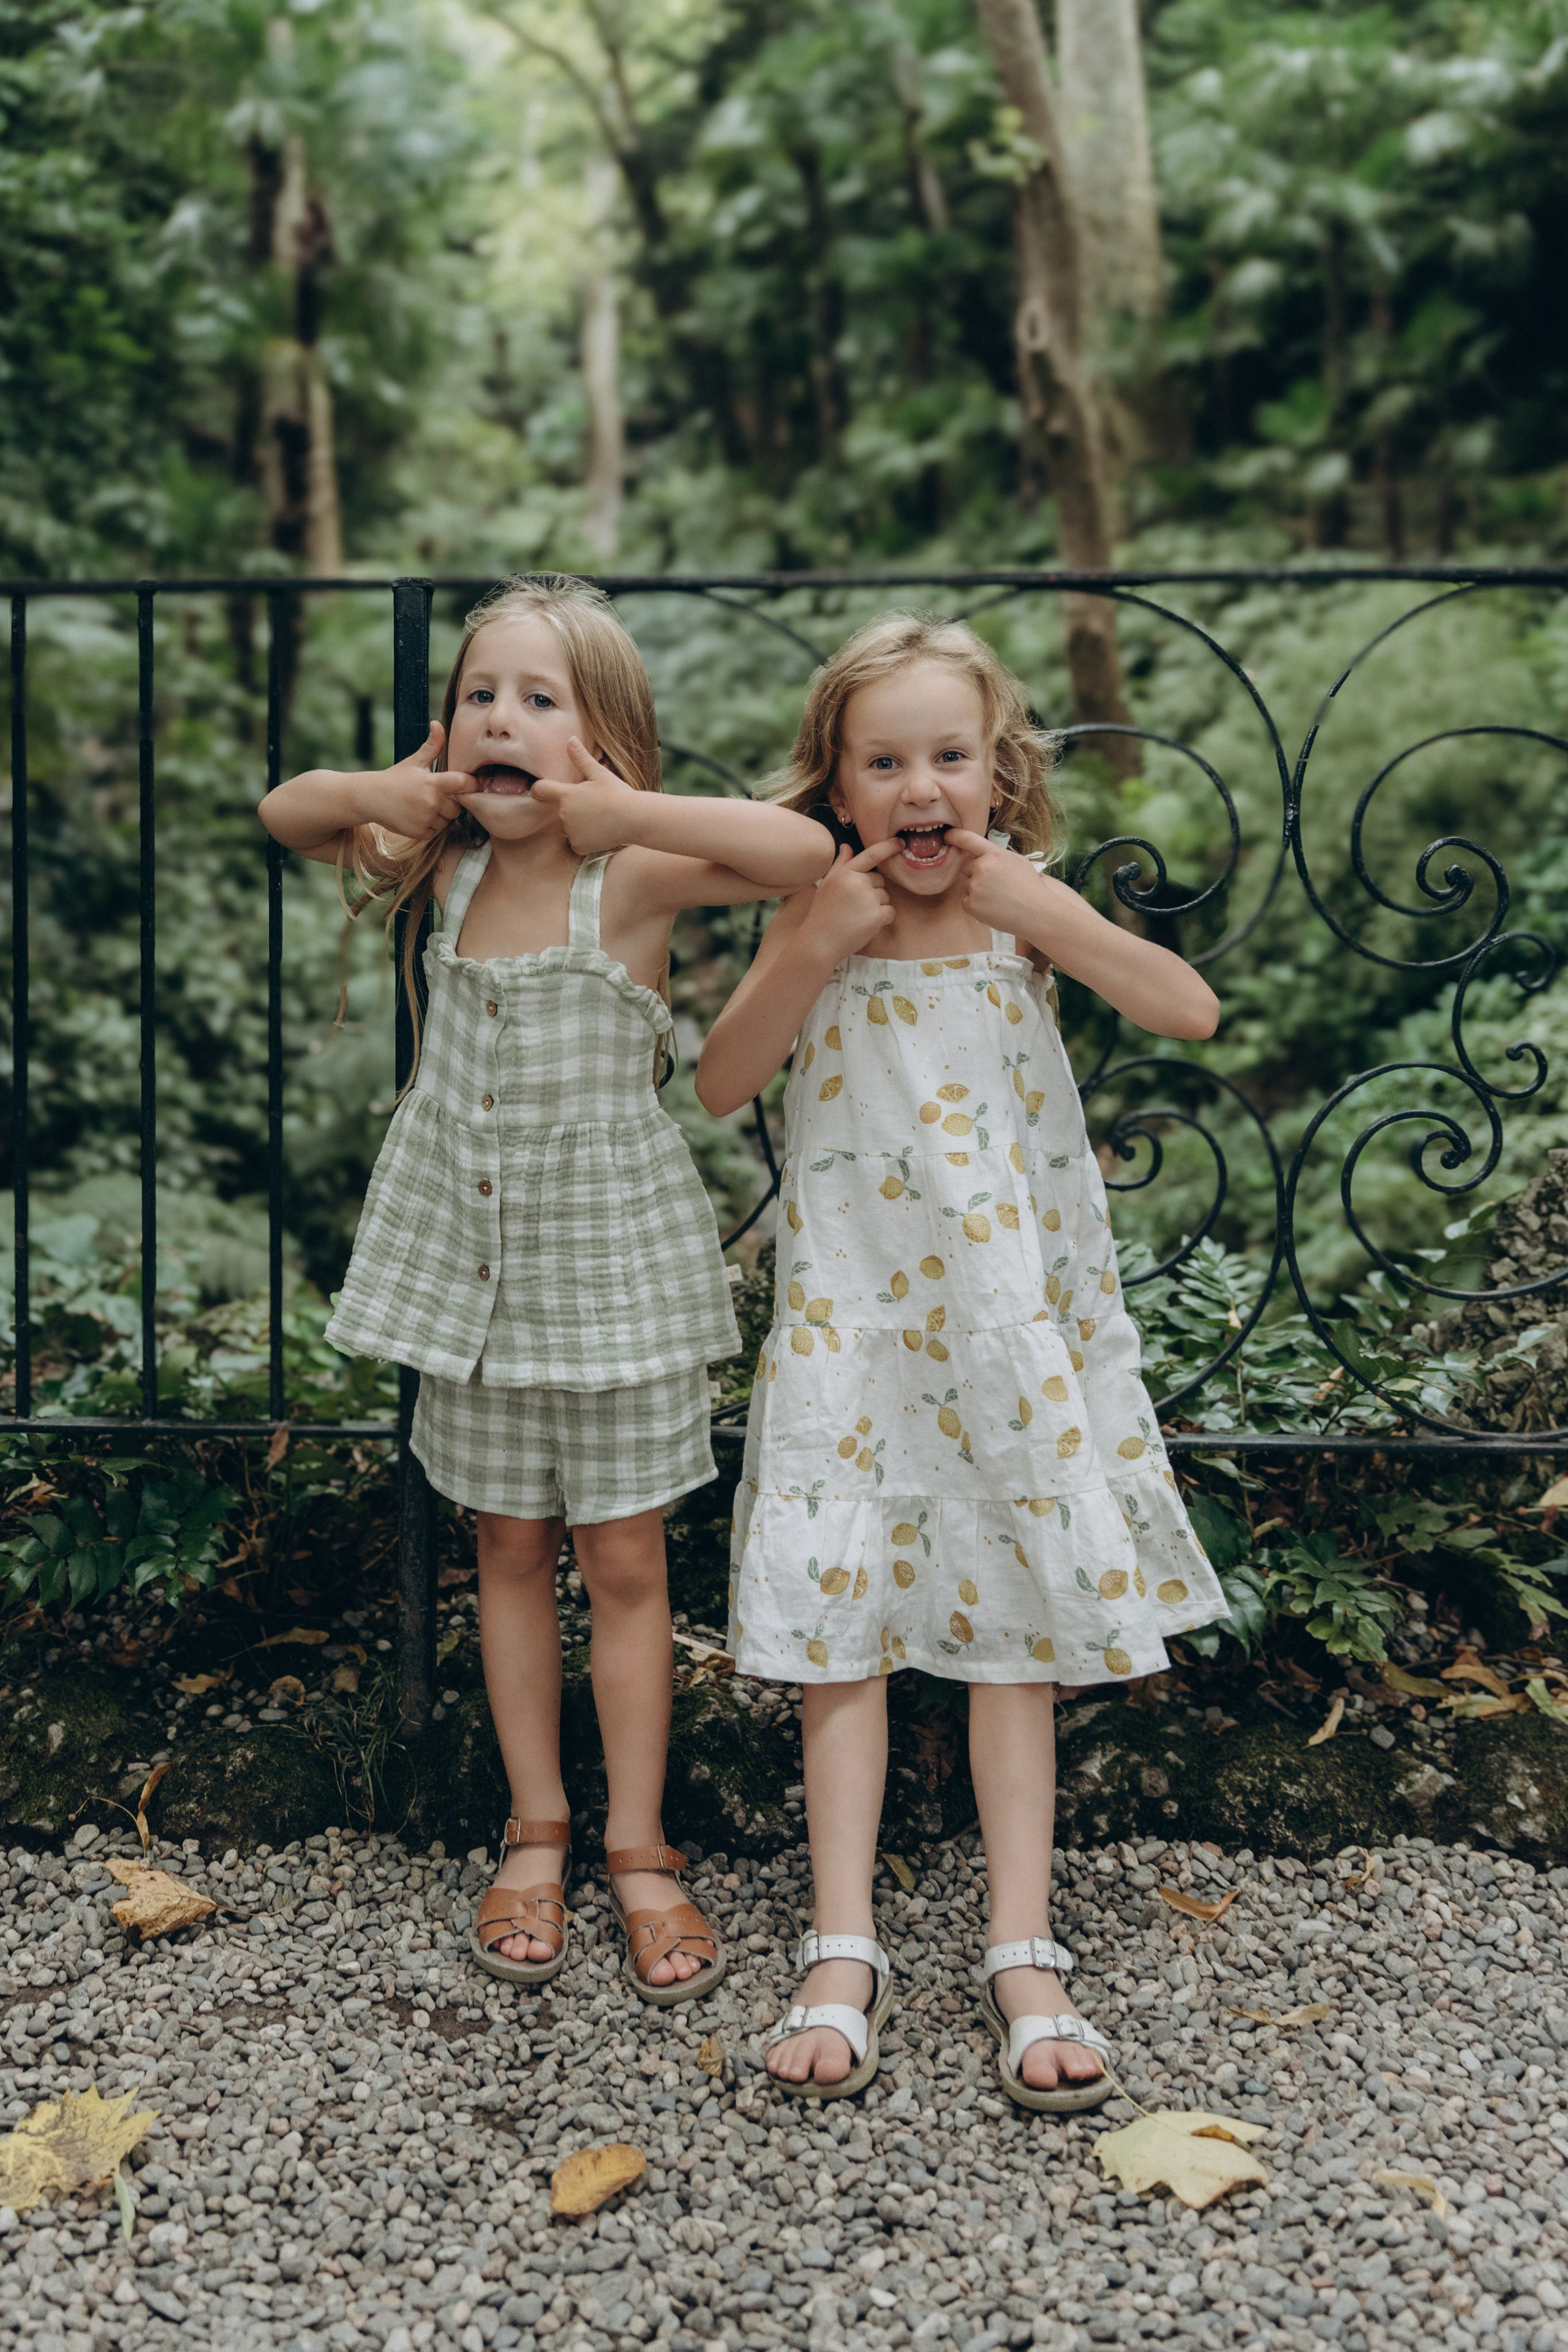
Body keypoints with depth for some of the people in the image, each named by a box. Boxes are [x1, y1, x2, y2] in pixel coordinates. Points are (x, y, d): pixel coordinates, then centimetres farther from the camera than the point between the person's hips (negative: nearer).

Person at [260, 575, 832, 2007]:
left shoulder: (632, 880, -14)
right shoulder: (442, 868, 0)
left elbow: (805, 850, -30)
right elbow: (283, 810, 14)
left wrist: (619, 810, -28)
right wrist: (374, 795, -7)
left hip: (610, 1252, -4)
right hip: (470, 1255, 4)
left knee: (624, 1561, 5)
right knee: (510, 1550, 13)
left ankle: (639, 1851, 17)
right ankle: (536, 1834, 26)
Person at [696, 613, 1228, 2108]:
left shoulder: (1023, 908, -3)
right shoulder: (815, 915, -1)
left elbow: (1190, 1013, -13)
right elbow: (722, 1084, -6)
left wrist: (1041, 912, -21)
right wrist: (813, 947, -16)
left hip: (1009, 1316, 0)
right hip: (852, 1319, 0)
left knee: (1013, 1626, 4)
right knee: (841, 1620, 1)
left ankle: (1023, 1957, 10)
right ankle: (842, 1953, 7)